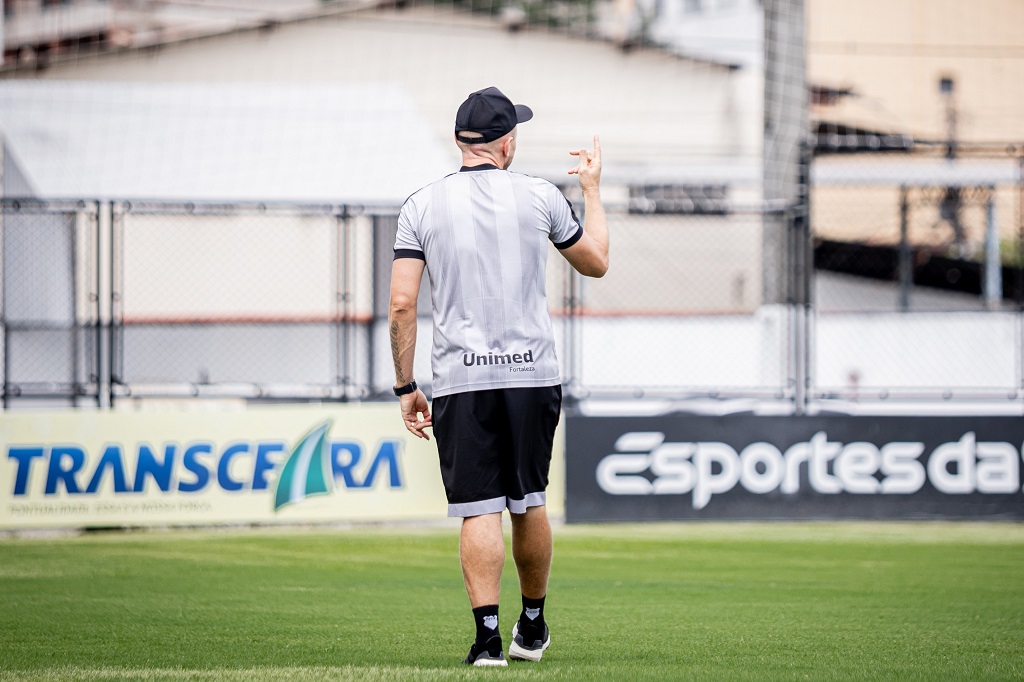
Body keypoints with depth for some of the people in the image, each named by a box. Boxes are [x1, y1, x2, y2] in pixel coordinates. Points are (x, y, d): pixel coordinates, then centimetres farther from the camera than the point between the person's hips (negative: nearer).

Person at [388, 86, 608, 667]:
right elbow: (597, 264, 17)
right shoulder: (540, 197, 2)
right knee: (528, 502, 15)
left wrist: (406, 387, 4)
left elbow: (401, 306, -3)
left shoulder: (421, 207, 1)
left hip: (461, 380, -1)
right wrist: (593, 189, 30)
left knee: (479, 510, -3)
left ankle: (488, 635, -13)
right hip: (533, 374, 1)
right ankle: (533, 627, 27)